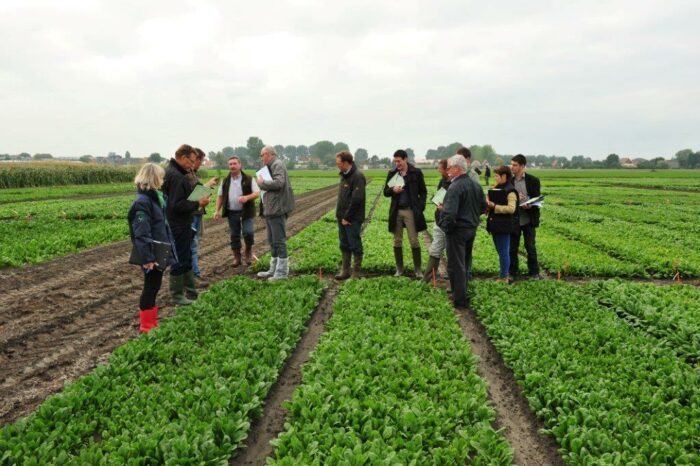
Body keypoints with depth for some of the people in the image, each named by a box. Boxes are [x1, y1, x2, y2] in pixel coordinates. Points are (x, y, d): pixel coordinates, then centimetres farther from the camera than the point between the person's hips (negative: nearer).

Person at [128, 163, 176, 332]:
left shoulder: (155, 197, 11)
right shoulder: (142, 202, -19)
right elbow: (141, 234, -24)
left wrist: (169, 247, 18)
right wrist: (147, 257, -26)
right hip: (152, 256, -9)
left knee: (155, 286, 16)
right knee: (151, 287, 2)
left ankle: (151, 322, 28)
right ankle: (147, 326, 14)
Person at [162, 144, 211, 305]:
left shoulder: (172, 172, 12)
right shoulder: (176, 176, -22)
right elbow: (177, 205, -26)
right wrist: (198, 204, -19)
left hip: (182, 224, 11)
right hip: (179, 226, -11)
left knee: (186, 258, 19)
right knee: (180, 261, 0)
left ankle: (191, 291, 30)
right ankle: (177, 296, 11)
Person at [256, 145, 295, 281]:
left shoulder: (278, 165, -11)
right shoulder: (271, 166, 18)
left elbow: (279, 183, -25)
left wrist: (262, 183, -13)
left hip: (277, 210, -10)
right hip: (270, 209, 10)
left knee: (279, 241, -5)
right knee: (272, 241, 16)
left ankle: (282, 272, 2)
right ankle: (274, 270, 25)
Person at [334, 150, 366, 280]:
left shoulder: (357, 176, -15)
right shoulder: (344, 175, 12)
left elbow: (357, 199, -21)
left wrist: (347, 217, -17)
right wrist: (341, 215, 8)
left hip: (352, 219, -8)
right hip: (342, 217, 8)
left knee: (355, 246, 1)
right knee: (344, 246, 14)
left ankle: (356, 273, 10)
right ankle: (345, 271, 23)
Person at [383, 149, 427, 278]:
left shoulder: (416, 173, -2)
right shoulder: (392, 173, 6)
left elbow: (423, 192, 3)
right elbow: (386, 192, 10)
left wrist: (420, 207, -9)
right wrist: (393, 190, -12)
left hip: (411, 211, -3)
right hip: (396, 211, 3)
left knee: (414, 241, -1)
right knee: (397, 241, 7)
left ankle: (417, 269, 8)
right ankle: (399, 269, 17)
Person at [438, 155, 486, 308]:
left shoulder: (455, 187, -21)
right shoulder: (476, 185, 6)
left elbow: (449, 212, -27)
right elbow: (483, 207, 15)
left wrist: (445, 226, -12)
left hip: (457, 230, -8)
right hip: (472, 229, 8)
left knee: (456, 265, 1)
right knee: (465, 262, 20)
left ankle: (459, 299, 7)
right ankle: (462, 293, 31)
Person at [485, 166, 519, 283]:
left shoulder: (510, 191, -13)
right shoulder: (497, 188, 13)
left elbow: (511, 208, -24)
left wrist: (494, 206, -23)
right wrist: (488, 204, 4)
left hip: (504, 226, -9)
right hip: (496, 225, 9)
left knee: (504, 252, -2)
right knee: (500, 251, 16)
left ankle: (504, 277, 6)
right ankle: (503, 274, 26)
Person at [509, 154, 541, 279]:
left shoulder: (533, 180, -2)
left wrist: (530, 206, -22)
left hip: (528, 220, -2)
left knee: (531, 247, 6)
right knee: (512, 248, 7)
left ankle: (534, 272, 19)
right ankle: (513, 273, 18)